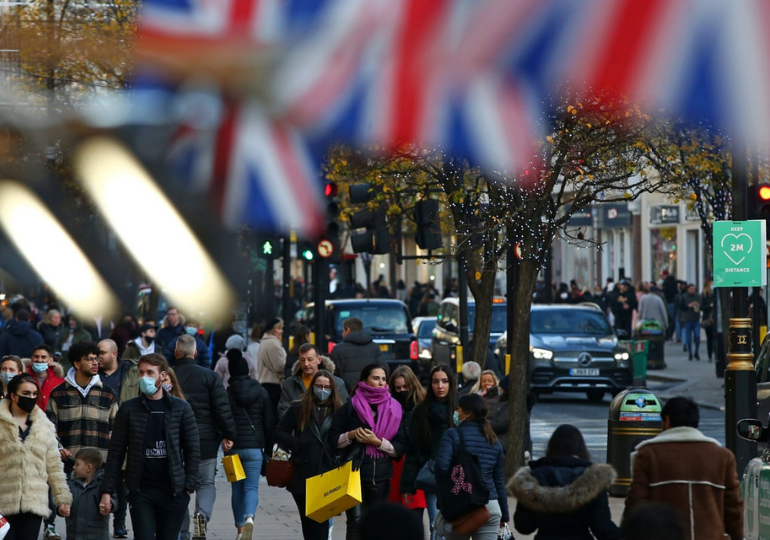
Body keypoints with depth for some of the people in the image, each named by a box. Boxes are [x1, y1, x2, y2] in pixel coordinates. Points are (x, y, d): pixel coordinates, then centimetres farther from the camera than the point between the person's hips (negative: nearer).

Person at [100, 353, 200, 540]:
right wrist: (107, 490, -2)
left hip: (173, 492, 0)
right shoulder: (129, 409, 3)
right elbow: (116, 452, 4)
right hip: (140, 491, 0)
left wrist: (188, 486, -4)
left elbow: (193, 450, 4)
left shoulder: (181, 408, 3)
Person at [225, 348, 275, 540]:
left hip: (233, 446, 0)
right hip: (255, 446, 0)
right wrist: (270, 447, 14)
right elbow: (269, 422, 6)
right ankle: (249, 517, -30)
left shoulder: (226, 394, -4)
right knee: (251, 487, -2)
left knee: (237, 488, 12)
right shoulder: (261, 392, 3)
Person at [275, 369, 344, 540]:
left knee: (321, 520, -6)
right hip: (303, 476, 2)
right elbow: (280, 433, 8)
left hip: (326, 475, -2)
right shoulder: (298, 409, 6)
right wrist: (296, 445, -9)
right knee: (307, 520, 11)